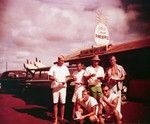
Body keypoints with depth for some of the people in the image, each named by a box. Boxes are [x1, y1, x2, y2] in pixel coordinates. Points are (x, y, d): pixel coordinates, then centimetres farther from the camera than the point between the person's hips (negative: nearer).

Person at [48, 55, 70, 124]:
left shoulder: (65, 68, 8)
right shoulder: (53, 67, 2)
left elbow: (67, 77, 11)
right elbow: (50, 77, 2)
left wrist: (65, 81, -10)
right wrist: (53, 78, -20)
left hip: (63, 87, 1)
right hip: (55, 87, -1)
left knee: (63, 103, 2)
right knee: (55, 103, 0)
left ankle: (62, 118, 13)